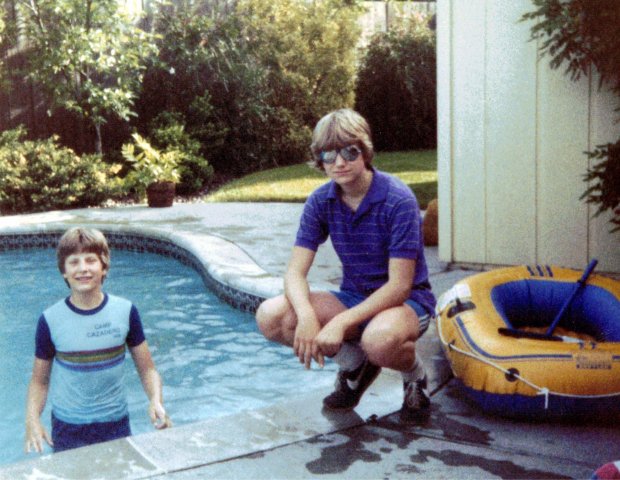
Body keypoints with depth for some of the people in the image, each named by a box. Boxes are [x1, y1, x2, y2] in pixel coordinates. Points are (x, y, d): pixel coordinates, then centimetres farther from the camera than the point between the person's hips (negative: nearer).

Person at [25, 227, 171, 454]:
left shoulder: (125, 312, -7)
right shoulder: (50, 320, -9)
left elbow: (147, 369, -2)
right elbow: (39, 380, -1)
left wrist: (156, 401, -19)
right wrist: (32, 419, -17)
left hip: (116, 424, 1)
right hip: (67, 427, -1)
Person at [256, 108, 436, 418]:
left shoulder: (398, 200, -20)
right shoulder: (320, 201, -5)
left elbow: (399, 286, -22)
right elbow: (295, 272, -9)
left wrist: (341, 323, -32)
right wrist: (306, 314, -31)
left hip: (405, 301, -5)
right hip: (353, 298, 5)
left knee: (380, 339, -42)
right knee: (270, 316, -18)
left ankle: (414, 372, -2)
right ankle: (355, 364, 5)